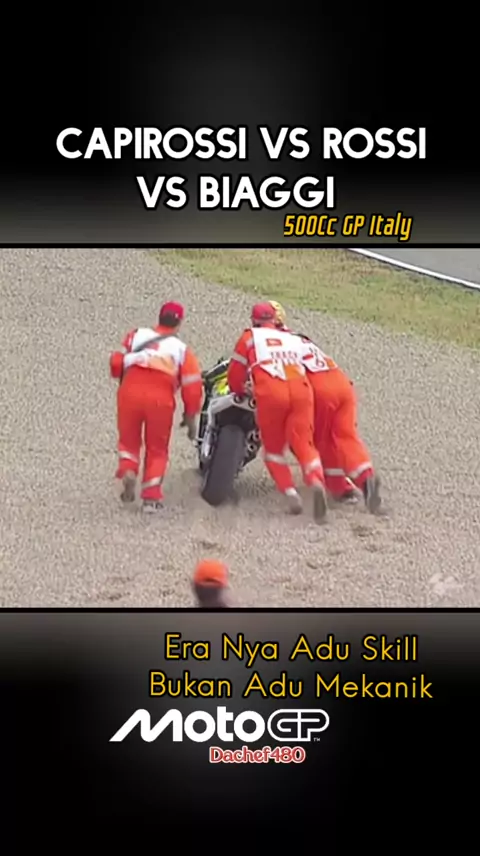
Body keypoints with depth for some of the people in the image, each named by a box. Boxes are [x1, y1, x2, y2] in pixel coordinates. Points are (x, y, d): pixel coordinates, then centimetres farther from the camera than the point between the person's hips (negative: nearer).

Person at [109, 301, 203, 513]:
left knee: (129, 439, 21)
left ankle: (127, 471, -5)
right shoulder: (182, 349, 18)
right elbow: (192, 387, 11)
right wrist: (190, 418, 19)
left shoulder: (136, 335, 21)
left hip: (130, 392, 1)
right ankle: (151, 496, 8)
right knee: (157, 449, 16)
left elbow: (116, 364, 15)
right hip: (161, 398, -1)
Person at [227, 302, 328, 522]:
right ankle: (317, 482, -31)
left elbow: (235, 373, 22)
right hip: (300, 390, 2)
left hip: (270, 393, -2)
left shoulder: (250, 337, 21)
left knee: (273, 448, 14)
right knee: (304, 444, -2)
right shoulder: (294, 339, 30)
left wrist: (240, 392, 41)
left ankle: (290, 492, -3)